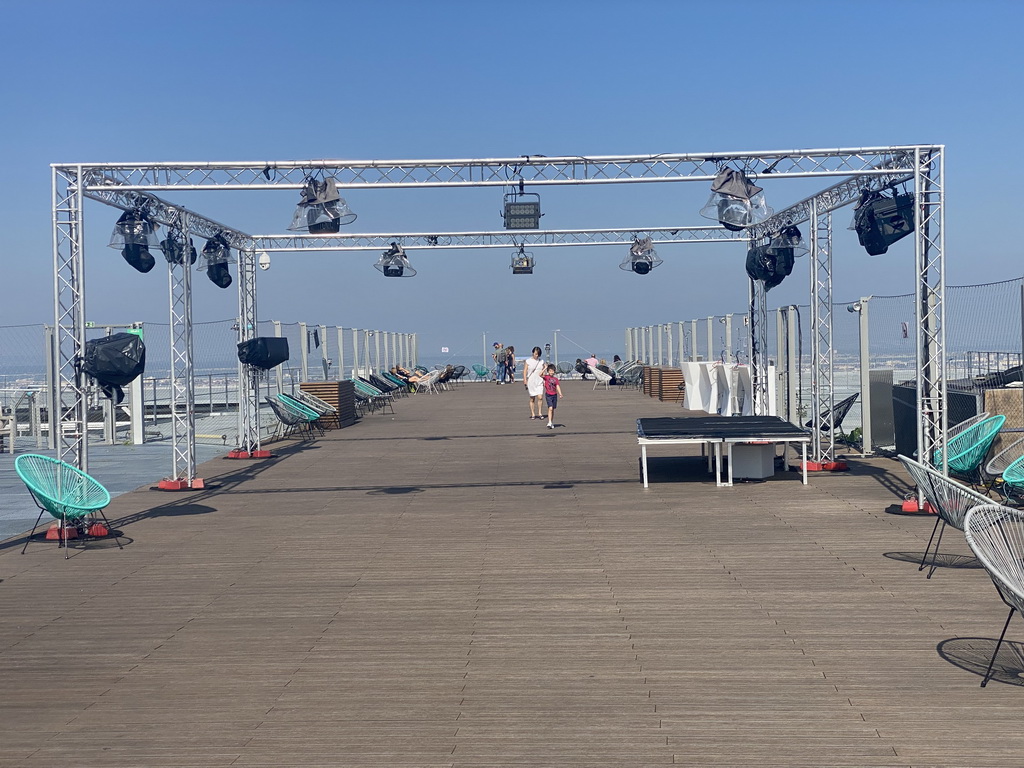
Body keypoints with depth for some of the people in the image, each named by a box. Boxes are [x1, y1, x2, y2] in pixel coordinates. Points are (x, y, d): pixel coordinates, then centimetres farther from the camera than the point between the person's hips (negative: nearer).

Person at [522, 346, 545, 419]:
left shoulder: (541, 361, 10)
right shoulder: (528, 361, 0)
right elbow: (524, 371, -2)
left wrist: (544, 380, 11)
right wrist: (525, 380, -11)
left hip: (539, 382, 2)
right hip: (531, 382, -2)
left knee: (540, 397, -10)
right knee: (532, 399, 4)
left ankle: (540, 413, -2)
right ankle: (533, 414, 11)